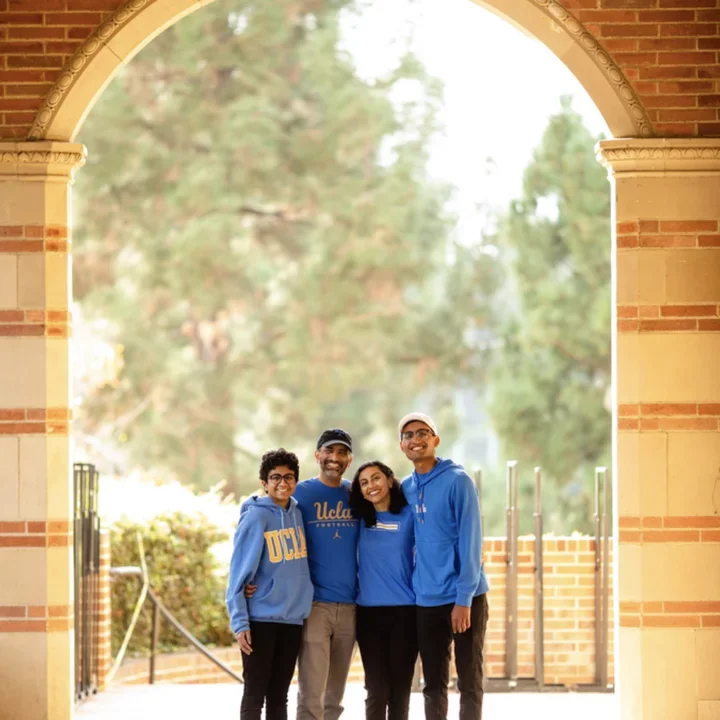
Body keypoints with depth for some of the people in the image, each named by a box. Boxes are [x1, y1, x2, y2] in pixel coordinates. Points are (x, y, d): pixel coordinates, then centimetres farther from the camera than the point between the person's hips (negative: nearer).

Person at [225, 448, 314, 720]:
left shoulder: (298, 513, 8)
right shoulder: (255, 517, -10)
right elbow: (239, 573, -11)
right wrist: (240, 622, -16)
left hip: (293, 618, 6)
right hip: (261, 618, -6)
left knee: (279, 695, 11)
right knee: (255, 696, -3)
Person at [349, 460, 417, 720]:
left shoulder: (409, 515, -2)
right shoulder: (360, 519, 7)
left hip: (404, 610, -2)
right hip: (369, 611, 2)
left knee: (400, 687, 5)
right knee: (377, 689, 0)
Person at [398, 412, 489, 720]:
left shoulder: (457, 481, -9)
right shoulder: (405, 488, 9)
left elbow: (470, 542, -13)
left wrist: (464, 599, -17)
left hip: (465, 599, -6)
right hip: (426, 601, 6)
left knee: (469, 682, 0)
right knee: (433, 685, 10)